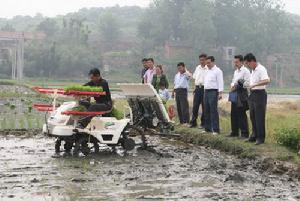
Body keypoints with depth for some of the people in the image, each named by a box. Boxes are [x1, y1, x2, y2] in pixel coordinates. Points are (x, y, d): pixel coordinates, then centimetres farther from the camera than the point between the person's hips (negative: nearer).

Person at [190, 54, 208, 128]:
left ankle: (203, 123, 12)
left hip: (205, 88, -5)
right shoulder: (198, 68, 12)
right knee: (195, 106, 6)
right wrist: (195, 88, 12)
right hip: (198, 88, 5)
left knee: (204, 107, 3)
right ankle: (193, 122, 13)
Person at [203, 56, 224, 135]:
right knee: (206, 111, 11)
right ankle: (208, 128, 19)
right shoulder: (208, 71, 19)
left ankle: (215, 129, -6)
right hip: (206, 92, 9)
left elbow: (220, 82, -13)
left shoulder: (217, 71, -7)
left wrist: (220, 93, -20)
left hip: (213, 92, -8)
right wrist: (205, 92, 17)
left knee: (213, 111, -9)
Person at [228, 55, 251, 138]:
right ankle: (234, 132, 21)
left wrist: (237, 86, -16)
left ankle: (245, 133, 2)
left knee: (242, 114, -5)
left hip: (242, 95, -9)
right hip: (234, 95, 9)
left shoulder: (245, 71, -9)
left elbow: (247, 83, -16)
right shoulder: (236, 71, 18)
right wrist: (232, 86, 4)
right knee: (234, 114, 12)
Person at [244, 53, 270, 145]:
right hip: (253, 94, 10)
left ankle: (261, 138, 1)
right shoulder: (253, 70, 14)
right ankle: (254, 136, 23)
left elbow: (267, 81, -29)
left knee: (259, 117, -5)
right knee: (253, 117, 14)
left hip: (259, 94, -10)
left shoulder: (261, 69, -16)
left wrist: (254, 85, -31)